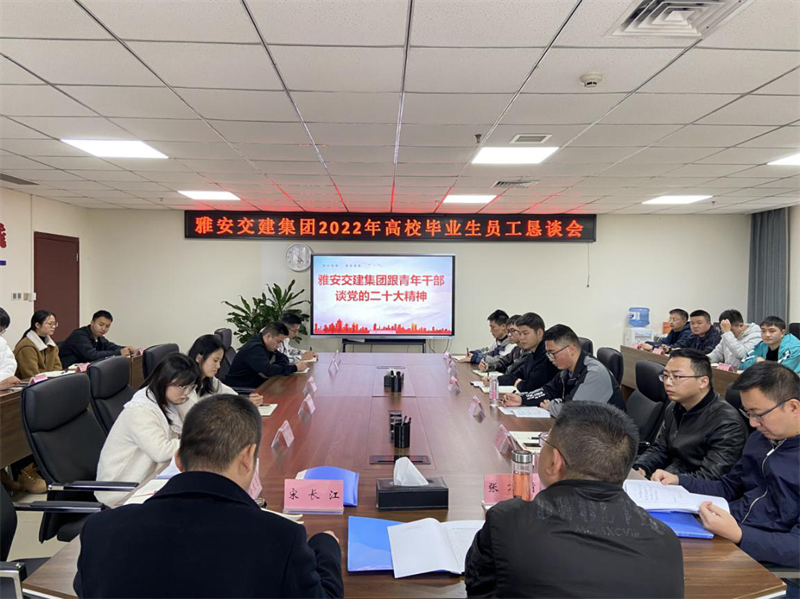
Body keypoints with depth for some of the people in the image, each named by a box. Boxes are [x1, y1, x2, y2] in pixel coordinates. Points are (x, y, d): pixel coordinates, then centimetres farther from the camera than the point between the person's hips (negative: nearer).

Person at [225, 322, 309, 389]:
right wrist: (295, 368, -26)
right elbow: (268, 370, -33)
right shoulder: (254, 348, -22)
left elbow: (282, 358, 13)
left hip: (254, 385, 9)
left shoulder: (265, 344, 6)